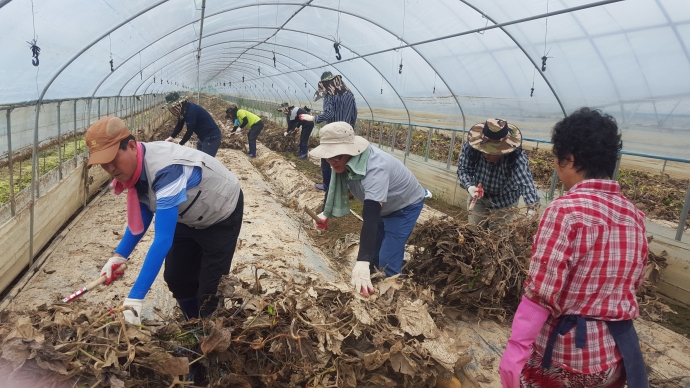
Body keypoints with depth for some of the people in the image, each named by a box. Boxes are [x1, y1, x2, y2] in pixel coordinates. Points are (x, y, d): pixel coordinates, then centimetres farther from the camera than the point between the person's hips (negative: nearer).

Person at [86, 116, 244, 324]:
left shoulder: (166, 170, -41)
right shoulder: (136, 167, -15)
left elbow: (163, 240, -44)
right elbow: (141, 218, -1)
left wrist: (135, 298, -45)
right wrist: (119, 255, -14)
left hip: (222, 215, -8)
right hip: (189, 216, 8)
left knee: (209, 286, -8)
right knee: (176, 277, 11)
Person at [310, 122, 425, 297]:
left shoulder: (375, 169, -44)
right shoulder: (345, 161, -20)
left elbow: (371, 217, -52)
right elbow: (336, 185, 2)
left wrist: (362, 262, -58)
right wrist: (326, 213, 8)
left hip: (405, 206, -7)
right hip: (383, 205, 8)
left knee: (387, 262, -11)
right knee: (372, 254, 18)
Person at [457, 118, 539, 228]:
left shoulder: (516, 155, -35)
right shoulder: (470, 146, -28)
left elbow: (525, 181, -46)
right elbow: (463, 169, -16)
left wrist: (532, 207, -60)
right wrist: (469, 186, -36)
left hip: (504, 200, -2)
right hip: (478, 195, 3)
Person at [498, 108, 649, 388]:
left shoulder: (566, 210, -21)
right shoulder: (634, 215, 1)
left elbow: (540, 294, -24)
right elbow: (633, 283, 12)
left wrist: (515, 352, -18)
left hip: (564, 350, -6)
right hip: (617, 351, 7)